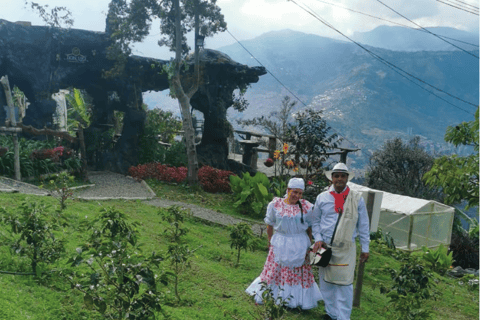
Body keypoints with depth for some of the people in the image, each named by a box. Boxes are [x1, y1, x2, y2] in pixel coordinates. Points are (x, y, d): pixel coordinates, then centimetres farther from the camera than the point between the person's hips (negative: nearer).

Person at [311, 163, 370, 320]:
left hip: (346, 248, -2)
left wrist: (365, 248, 5)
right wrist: (318, 239, -2)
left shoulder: (357, 198, 0)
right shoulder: (322, 197, 3)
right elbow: (316, 221, 12)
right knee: (326, 282, 10)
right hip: (325, 247, 2)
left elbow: (363, 225, 4)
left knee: (344, 284, -4)